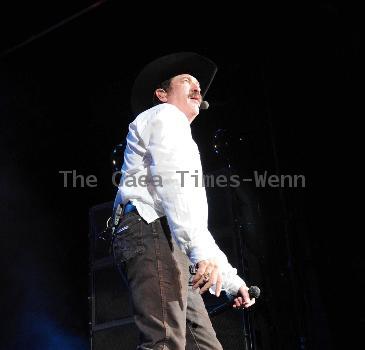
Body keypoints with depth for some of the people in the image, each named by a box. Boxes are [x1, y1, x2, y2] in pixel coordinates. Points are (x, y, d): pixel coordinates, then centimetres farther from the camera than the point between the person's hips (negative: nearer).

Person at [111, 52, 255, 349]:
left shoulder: (180, 138, 37)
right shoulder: (165, 116, 10)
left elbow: (196, 227, 32)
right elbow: (171, 183, -12)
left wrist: (230, 278, 27)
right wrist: (201, 251, -24)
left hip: (169, 244, 10)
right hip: (153, 234, -10)